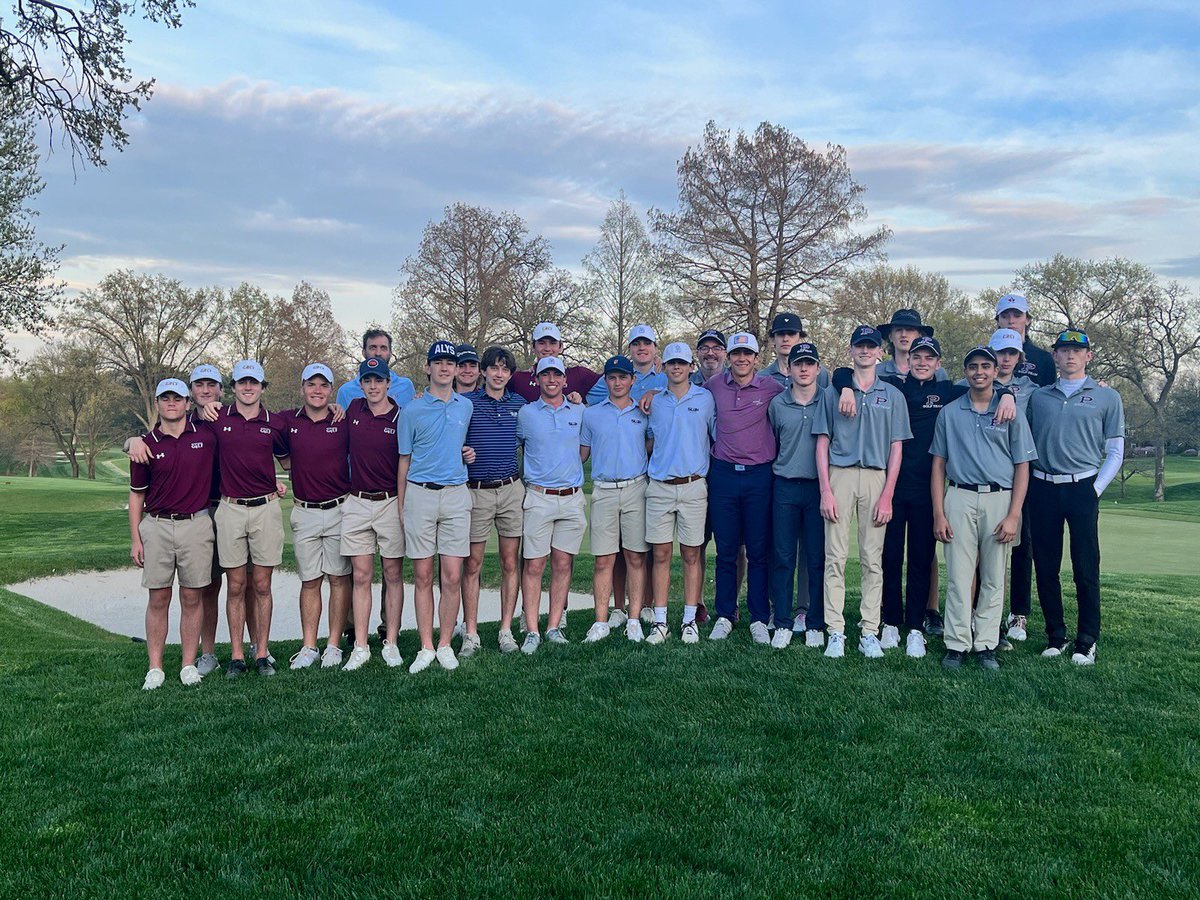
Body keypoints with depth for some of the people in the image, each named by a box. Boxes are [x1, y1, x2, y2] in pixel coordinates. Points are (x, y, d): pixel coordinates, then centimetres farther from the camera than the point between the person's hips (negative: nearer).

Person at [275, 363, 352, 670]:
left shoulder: (345, 423, -1)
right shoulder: (287, 421, 3)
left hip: (339, 510, -1)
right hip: (304, 512, 2)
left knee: (339, 578, 3)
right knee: (309, 581, 7)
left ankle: (334, 645, 10)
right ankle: (308, 647, 12)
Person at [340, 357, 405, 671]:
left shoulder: (401, 418, -6)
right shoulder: (353, 409, 7)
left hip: (391, 502, -3)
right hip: (356, 502, 3)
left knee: (393, 575, 5)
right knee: (361, 576, 4)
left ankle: (391, 643, 13)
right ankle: (360, 647, 8)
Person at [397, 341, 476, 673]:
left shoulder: (466, 406, 11)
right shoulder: (412, 410, 3)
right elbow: (404, 460, 6)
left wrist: (468, 453, 10)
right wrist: (401, 507, 4)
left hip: (456, 495, 2)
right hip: (420, 495, -2)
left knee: (453, 577, -1)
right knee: (422, 576, 2)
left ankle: (445, 645, 10)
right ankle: (426, 647, 10)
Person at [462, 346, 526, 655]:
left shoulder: (519, 403, 10)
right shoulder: (466, 402, 0)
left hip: (511, 489, 3)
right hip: (475, 491, -3)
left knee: (510, 563, 5)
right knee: (472, 564, 1)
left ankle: (506, 630, 14)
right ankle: (470, 634, 8)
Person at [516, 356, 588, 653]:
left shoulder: (579, 412, 10)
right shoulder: (525, 413, 5)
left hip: (573, 497, 2)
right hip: (538, 497, -2)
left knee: (563, 564, 4)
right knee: (534, 565, -4)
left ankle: (554, 627, 12)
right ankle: (531, 631, 1)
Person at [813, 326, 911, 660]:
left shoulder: (892, 395, 12)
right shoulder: (833, 391, 10)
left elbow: (896, 448, 7)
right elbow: (822, 443, 7)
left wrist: (887, 496, -3)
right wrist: (826, 491, -4)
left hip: (876, 477, 1)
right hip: (839, 475, 0)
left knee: (873, 559, 2)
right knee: (835, 557, -3)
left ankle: (870, 633, 8)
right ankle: (836, 632, 1)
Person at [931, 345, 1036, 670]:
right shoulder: (949, 412, 9)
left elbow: (1022, 467, 4)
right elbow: (938, 465, 8)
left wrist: (1013, 516, -6)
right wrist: (939, 513, -1)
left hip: (1000, 500, 0)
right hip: (959, 498, 0)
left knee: (994, 579, 5)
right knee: (958, 577, -1)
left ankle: (986, 645, 13)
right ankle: (957, 644, 4)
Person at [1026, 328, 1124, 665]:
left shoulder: (1107, 397, 7)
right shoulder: (1039, 396, 13)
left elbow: (1115, 452, 5)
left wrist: (1095, 490, -4)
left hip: (1082, 488, -2)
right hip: (1043, 488, 3)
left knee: (1085, 568, -2)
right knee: (1045, 567, 5)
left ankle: (1087, 640, 7)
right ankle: (1056, 636, 17)